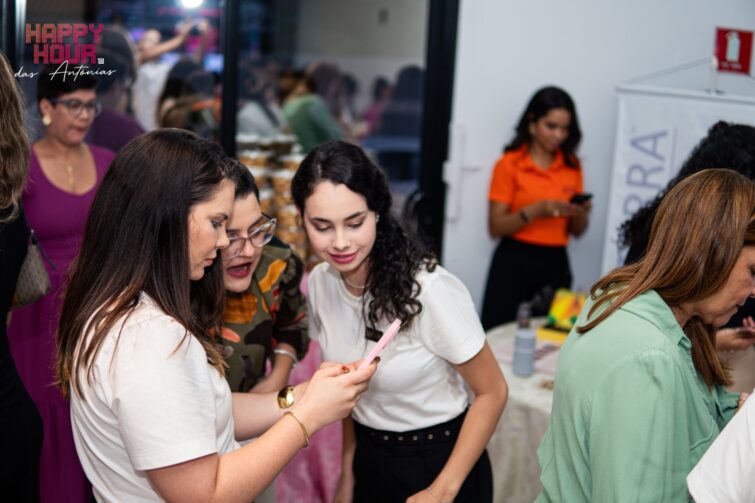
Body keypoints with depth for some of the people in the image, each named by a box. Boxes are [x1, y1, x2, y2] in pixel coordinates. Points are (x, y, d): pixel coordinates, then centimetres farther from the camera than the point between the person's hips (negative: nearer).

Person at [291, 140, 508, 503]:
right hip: (370, 459, 5)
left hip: (440, 463, -5)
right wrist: (349, 470, 11)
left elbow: (492, 392, -17)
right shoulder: (320, 283, -10)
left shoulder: (430, 289, -27)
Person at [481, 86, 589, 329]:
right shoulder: (510, 164, -3)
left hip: (555, 264, 4)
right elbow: (495, 227, -6)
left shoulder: (573, 166, 9)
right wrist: (536, 211, -18)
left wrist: (581, 213, -7)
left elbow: (576, 230, 14)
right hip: (514, 262, -3)